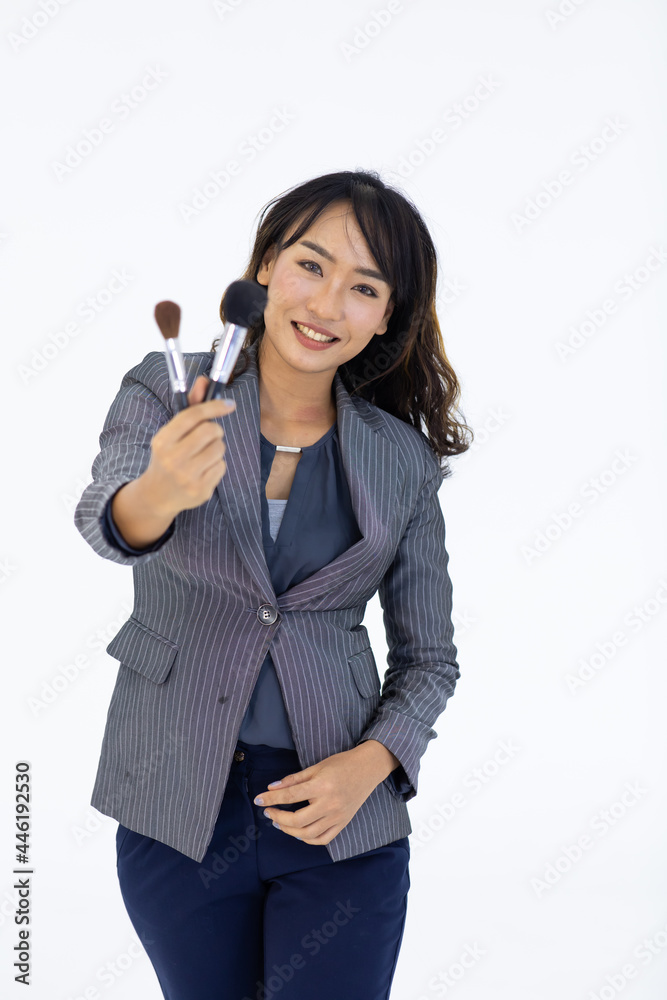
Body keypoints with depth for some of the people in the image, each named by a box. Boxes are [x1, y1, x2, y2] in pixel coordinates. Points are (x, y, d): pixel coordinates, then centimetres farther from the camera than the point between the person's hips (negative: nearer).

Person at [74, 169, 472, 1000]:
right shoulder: (166, 393, -4)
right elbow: (101, 522, -23)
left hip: (338, 815, 0)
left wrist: (368, 765, -13)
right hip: (175, 808, 0)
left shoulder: (403, 462, 0)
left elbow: (429, 659, 5)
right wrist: (156, 496, -45)